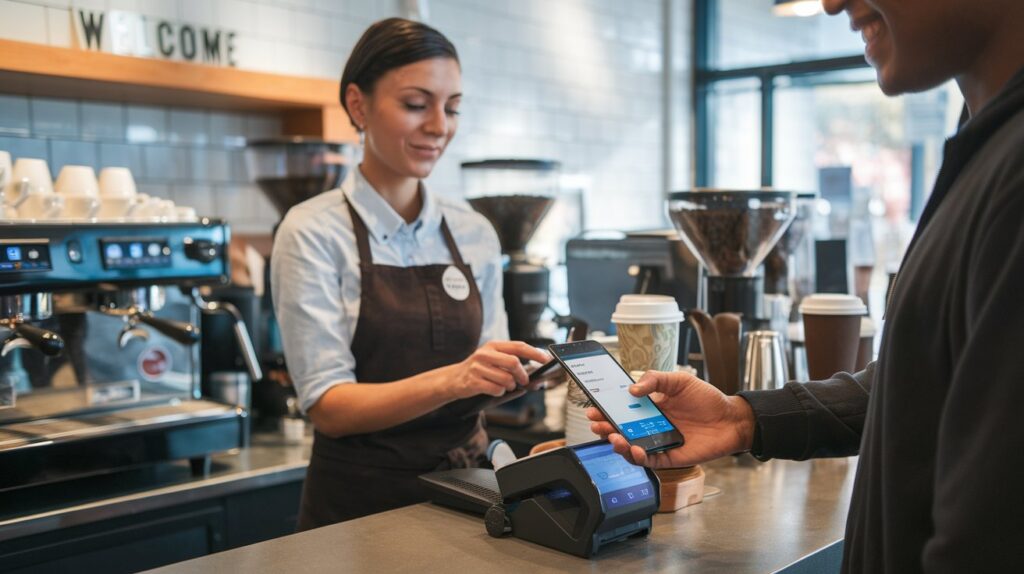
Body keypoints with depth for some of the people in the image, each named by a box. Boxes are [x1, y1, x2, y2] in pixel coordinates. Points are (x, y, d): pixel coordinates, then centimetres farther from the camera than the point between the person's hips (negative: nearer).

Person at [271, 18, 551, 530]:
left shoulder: (475, 233, 5)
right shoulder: (314, 233, -8)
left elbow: (486, 382, 7)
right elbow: (327, 404, -14)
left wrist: (520, 373, -14)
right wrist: (450, 380, -28)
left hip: (462, 491, 4)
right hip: (359, 502, -3)